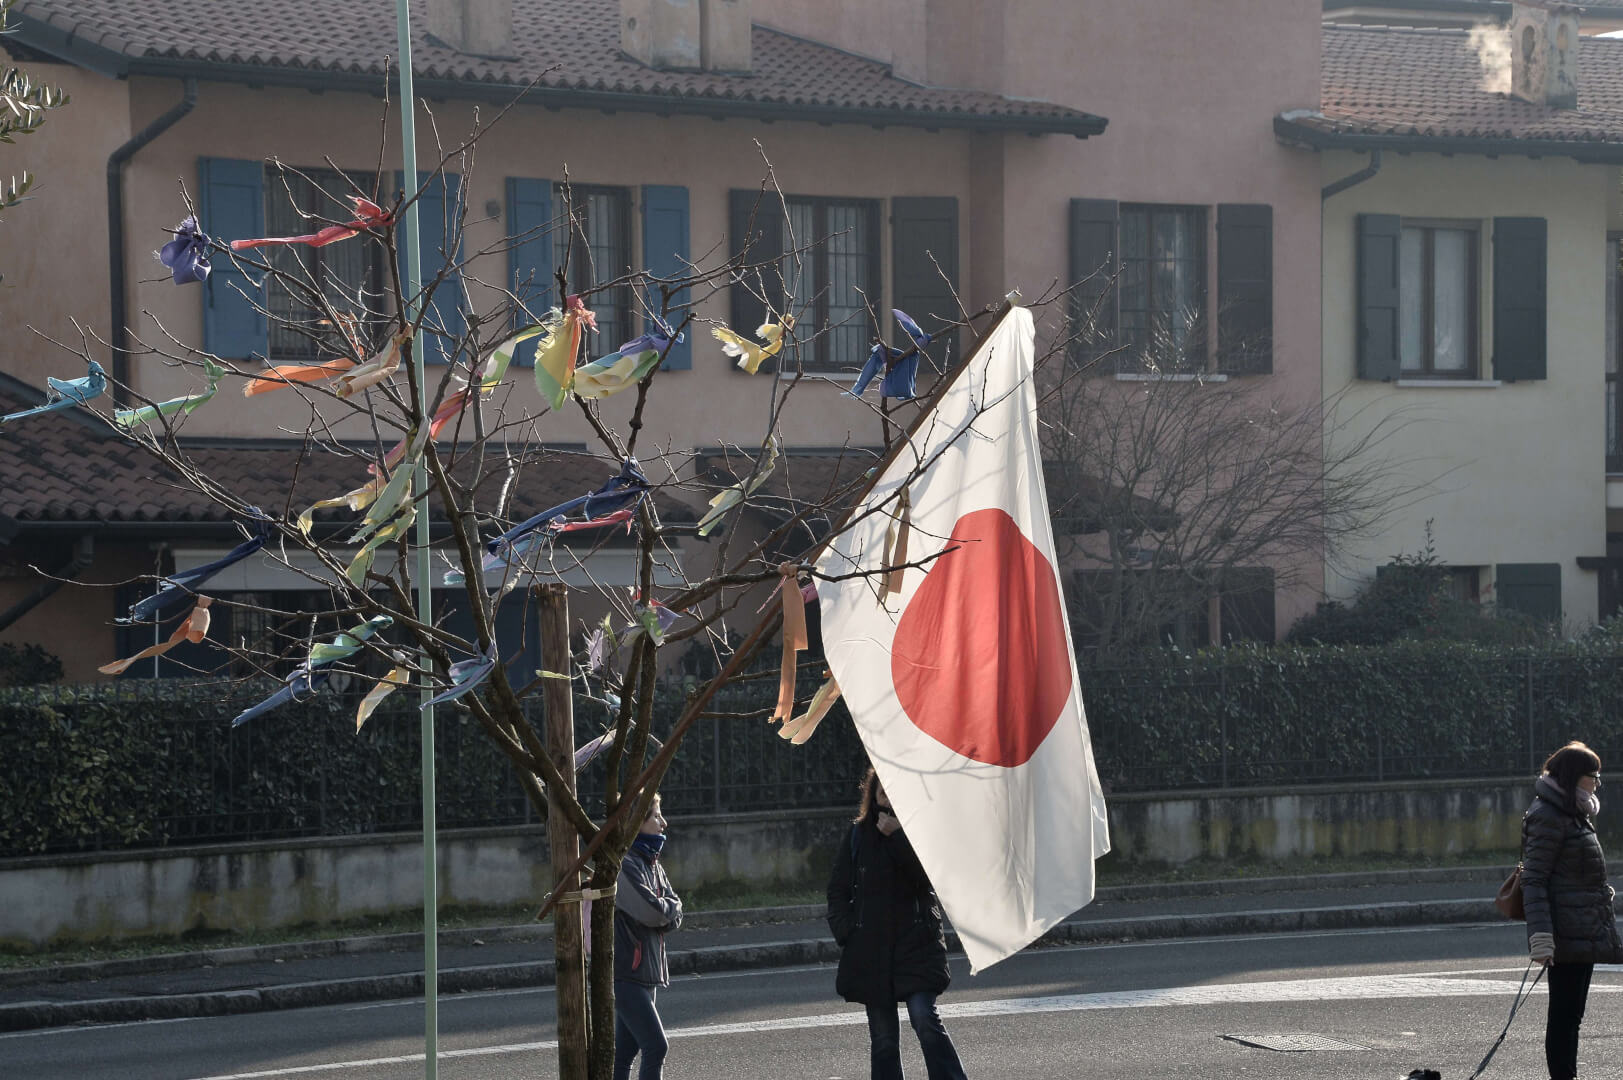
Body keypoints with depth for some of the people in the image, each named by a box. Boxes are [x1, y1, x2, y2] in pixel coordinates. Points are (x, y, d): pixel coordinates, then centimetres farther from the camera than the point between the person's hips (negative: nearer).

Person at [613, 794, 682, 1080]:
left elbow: (674, 917, 8)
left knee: (625, 1052, 10)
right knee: (656, 1047, -13)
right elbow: (651, 911, -23)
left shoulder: (652, 865, 15)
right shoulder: (623, 865, -15)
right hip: (625, 972, -9)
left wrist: (662, 911, -13)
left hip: (646, 972, 9)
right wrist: (669, 907, -2)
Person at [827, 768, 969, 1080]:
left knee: (925, 1019, -18)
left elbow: (930, 876, -13)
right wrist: (845, 930, -1)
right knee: (883, 1037, 4)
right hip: (870, 947, 3)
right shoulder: (858, 836, 10)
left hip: (916, 941, -2)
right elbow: (838, 890, 13)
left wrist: (898, 836, -16)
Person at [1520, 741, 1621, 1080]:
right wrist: (1540, 935, -24)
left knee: (1571, 1014, 12)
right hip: (1567, 935, -10)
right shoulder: (1548, 817, -12)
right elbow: (1534, 880, -16)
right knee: (1565, 1013, -8)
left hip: (1584, 934, 10)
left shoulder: (1572, 816, 18)